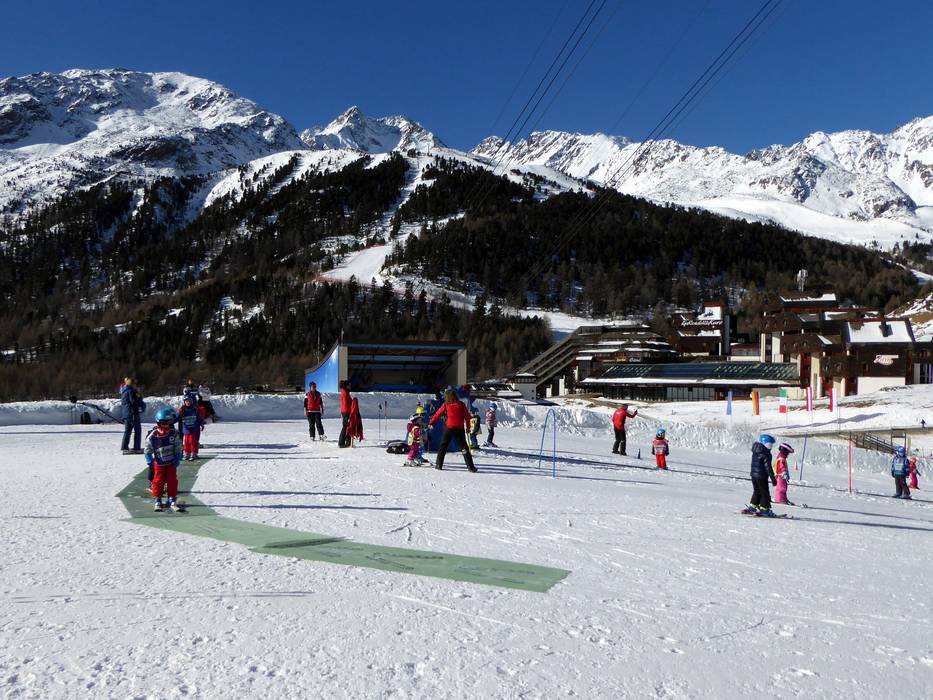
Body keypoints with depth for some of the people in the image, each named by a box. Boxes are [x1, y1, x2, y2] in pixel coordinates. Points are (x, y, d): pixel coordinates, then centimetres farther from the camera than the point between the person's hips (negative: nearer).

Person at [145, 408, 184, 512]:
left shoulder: (174, 434, -10)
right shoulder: (152, 436, -15)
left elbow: (178, 448, -1)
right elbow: (148, 450, -3)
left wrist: (177, 460, -3)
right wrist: (150, 462, -5)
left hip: (171, 463, 1)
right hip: (158, 464, -1)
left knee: (173, 481, 3)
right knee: (158, 481, 3)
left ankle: (172, 500, 12)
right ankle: (157, 501, 15)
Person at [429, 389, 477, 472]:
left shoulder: (445, 405, -2)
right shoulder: (461, 404, 2)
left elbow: (437, 414, 4)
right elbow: (467, 416, 3)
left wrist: (430, 423, 15)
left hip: (448, 428, -1)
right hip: (460, 428, 1)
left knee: (443, 446, 13)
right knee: (463, 447, 6)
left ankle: (439, 465, 12)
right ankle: (470, 466, 0)